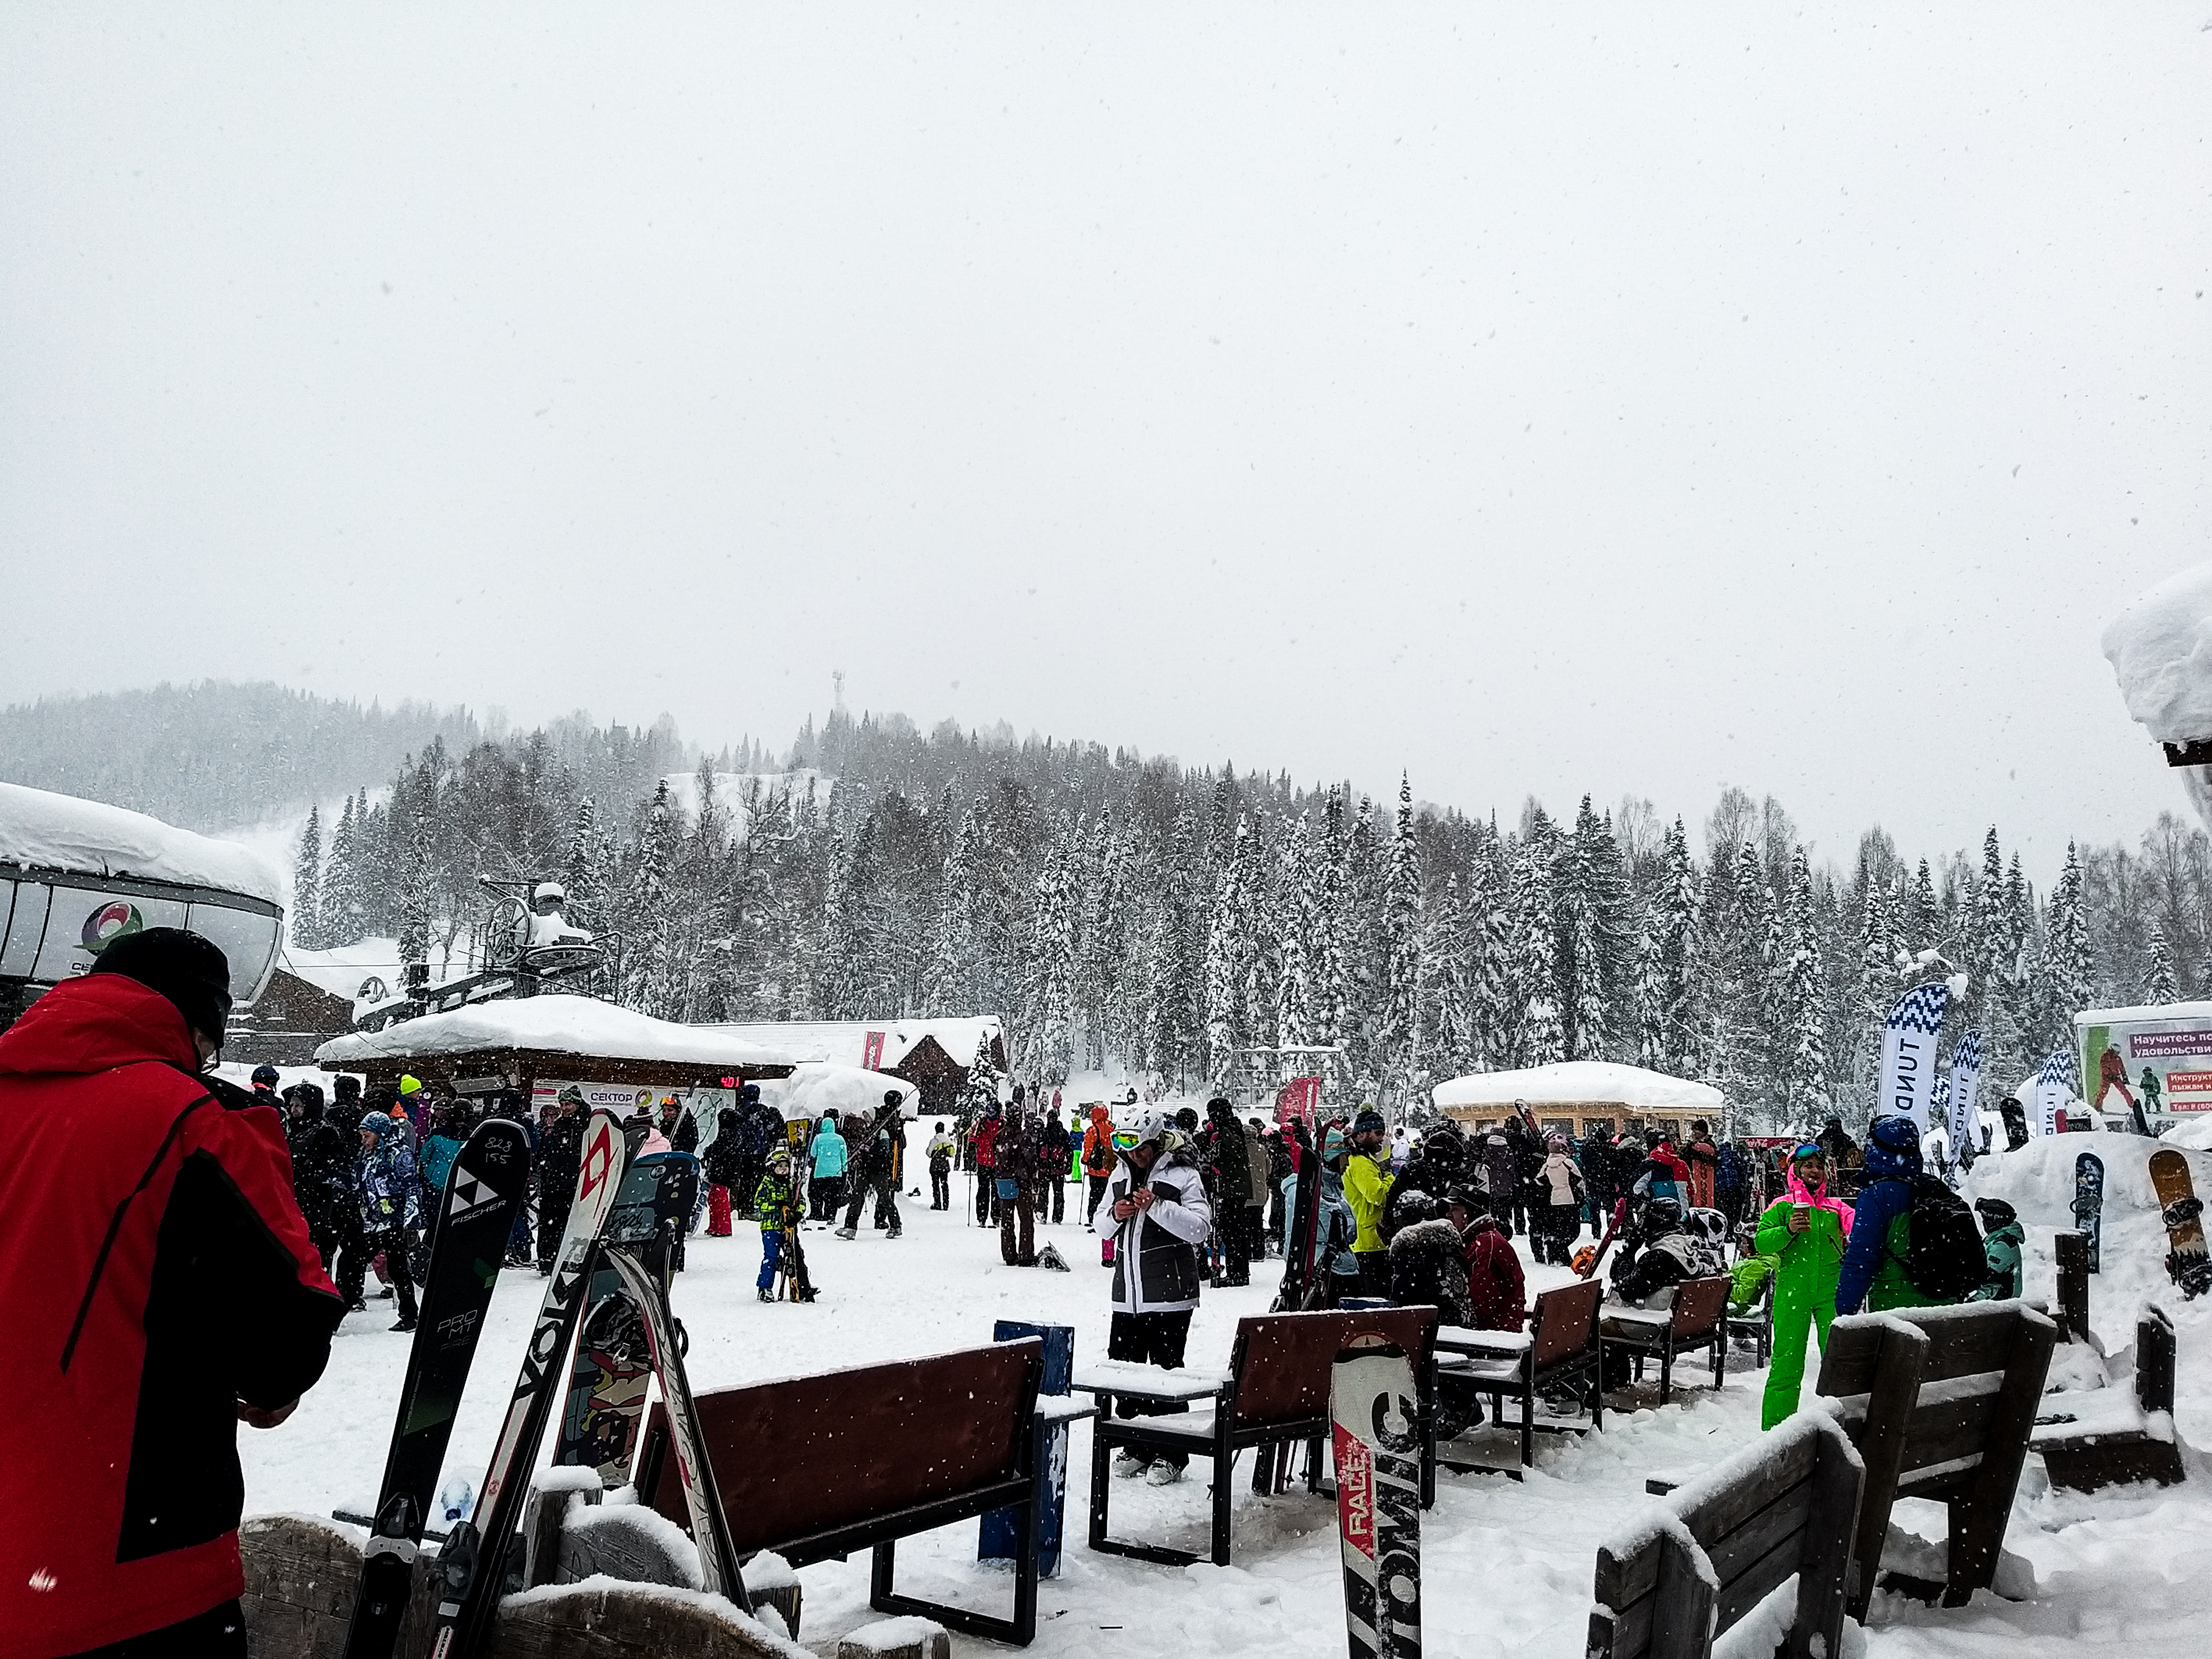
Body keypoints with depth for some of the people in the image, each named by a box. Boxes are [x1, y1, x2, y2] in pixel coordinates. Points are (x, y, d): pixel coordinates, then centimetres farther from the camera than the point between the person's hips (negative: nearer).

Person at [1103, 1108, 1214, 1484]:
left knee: (1167, 1371, -2)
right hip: (1127, 1294, 6)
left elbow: (1201, 1227, -16)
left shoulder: (1183, 1174, -7)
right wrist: (1115, 1215, -4)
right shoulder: (1121, 1175, 12)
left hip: (1168, 1296, -6)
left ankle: (1171, 1455, 10)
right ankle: (1136, 1447, 24)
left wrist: (1157, 1207, -24)